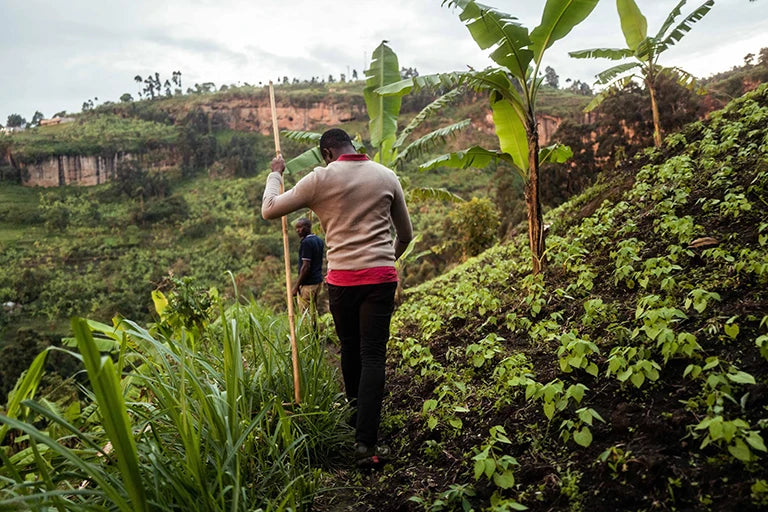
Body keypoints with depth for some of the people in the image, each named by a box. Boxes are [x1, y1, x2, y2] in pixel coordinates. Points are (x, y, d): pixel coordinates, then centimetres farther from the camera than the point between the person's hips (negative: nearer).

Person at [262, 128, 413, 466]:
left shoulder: (321, 178, 0)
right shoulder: (386, 176, 9)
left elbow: (269, 210, 6)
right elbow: (405, 233, 17)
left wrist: (275, 174, 22)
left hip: (342, 279, 0)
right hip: (381, 276, 1)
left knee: (349, 348, 19)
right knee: (373, 355, -1)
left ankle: (355, 410, 38)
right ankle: (365, 442, -6)